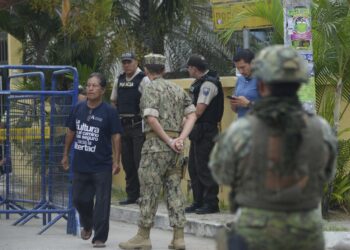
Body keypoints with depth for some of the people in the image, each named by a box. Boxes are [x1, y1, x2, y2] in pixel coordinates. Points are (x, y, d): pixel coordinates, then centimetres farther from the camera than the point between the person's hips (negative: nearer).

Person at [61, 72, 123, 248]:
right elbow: (71, 132, 14)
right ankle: (87, 225, 41)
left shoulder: (109, 111, -8)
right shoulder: (78, 109, 3)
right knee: (79, 199, 14)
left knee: (101, 204, -1)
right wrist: (65, 155, 15)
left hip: (102, 166, -4)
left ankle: (100, 237, 8)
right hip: (80, 165, 4)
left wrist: (117, 161, -9)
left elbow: (116, 136, -6)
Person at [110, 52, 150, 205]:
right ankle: (132, 195, 15)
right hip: (123, 124, 7)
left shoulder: (143, 80, -7)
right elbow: (113, 101, 22)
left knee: (140, 161, -8)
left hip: (138, 125, -7)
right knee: (127, 162, 9)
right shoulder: (119, 80, 13)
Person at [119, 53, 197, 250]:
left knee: (150, 191, -1)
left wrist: (169, 141, -12)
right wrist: (180, 139, -3)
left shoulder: (151, 89, -5)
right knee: (174, 189, 8)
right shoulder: (178, 89, 14)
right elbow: (192, 115, 6)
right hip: (175, 147, 6)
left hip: (157, 144, -6)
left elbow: (152, 118, -17)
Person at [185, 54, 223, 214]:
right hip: (199, 131, 10)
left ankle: (211, 203, -3)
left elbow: (199, 111, -19)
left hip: (206, 131, -10)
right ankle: (198, 202, 19)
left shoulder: (208, 84, -15)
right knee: (194, 167, 13)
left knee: (205, 168, -7)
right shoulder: (200, 83, 17)